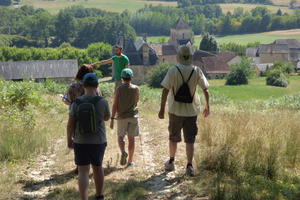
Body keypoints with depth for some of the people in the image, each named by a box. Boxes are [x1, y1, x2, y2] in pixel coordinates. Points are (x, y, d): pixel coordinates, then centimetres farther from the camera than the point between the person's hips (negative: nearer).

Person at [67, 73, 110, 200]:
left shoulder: (76, 103, -8)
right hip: (98, 142, 1)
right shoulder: (102, 102, -13)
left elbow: (70, 124, -5)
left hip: (80, 142, 0)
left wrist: (69, 139, 9)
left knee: (83, 171, 3)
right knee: (97, 167, 20)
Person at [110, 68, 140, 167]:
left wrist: (112, 118, -3)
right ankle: (130, 160, 10)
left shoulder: (119, 89, -7)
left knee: (120, 136, 13)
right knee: (131, 138, 7)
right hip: (133, 116, 1)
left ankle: (123, 152, -14)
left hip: (122, 116, -1)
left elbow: (115, 105, -8)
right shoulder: (136, 89, -2)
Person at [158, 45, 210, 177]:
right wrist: (207, 106, 14)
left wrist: (162, 109, -6)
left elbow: (165, 90, -13)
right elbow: (205, 90, 2)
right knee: (190, 140, 7)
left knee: (173, 138, 16)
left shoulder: (173, 71, -10)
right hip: (191, 111, 1)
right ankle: (189, 166, 0)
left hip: (175, 110, -1)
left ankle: (171, 162, 30)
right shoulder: (197, 71, -3)